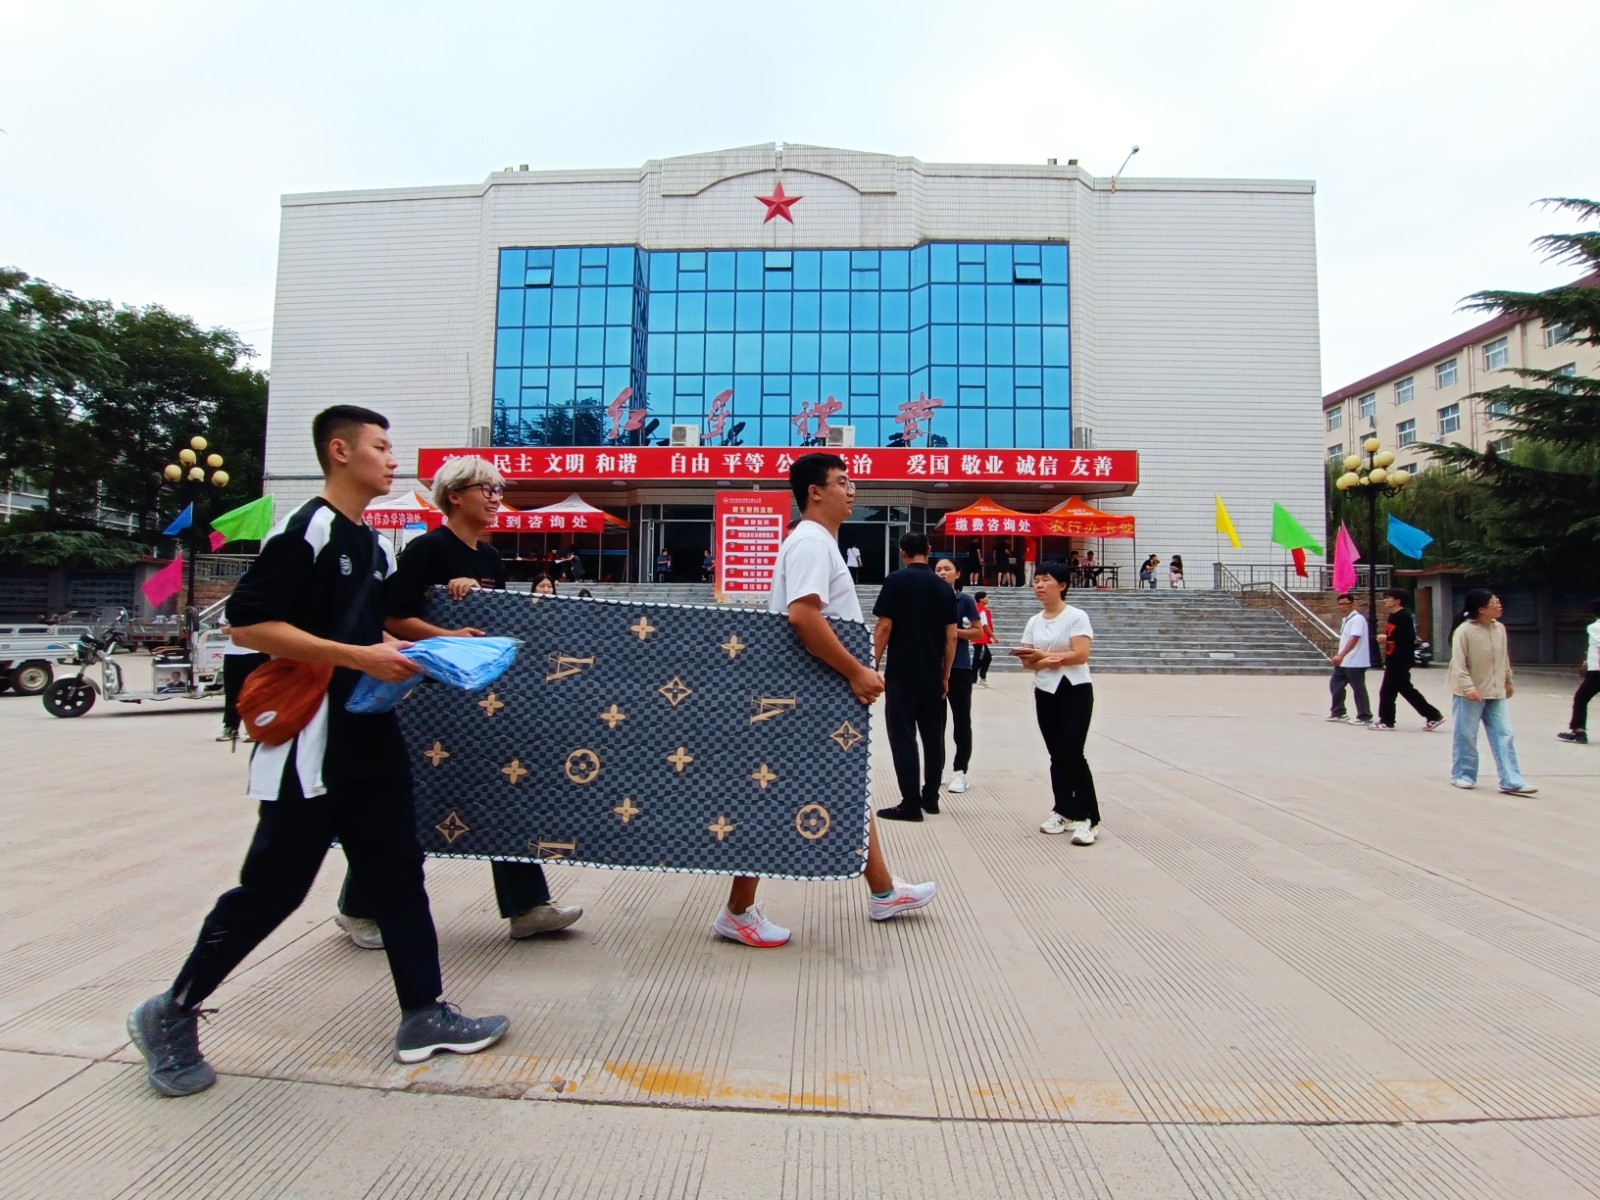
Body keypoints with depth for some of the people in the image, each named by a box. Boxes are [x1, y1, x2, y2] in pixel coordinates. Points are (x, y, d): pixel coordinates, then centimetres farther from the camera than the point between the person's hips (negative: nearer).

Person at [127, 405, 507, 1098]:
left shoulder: (376, 546, 15)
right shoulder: (305, 531, -12)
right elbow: (248, 625, -19)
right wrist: (359, 657, -22)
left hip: (371, 741, 9)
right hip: (308, 747, -8)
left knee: (398, 873, 10)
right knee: (273, 886, 2)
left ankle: (423, 1015, 19)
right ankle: (171, 1015, 25)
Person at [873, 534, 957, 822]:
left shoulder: (896, 580, -8)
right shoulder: (944, 587, 5)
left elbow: (884, 627, -12)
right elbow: (951, 636, 5)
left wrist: (875, 664, -2)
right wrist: (945, 675, 12)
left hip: (901, 674, -5)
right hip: (932, 675, 5)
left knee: (903, 737, -1)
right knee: (933, 736, 14)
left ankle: (911, 803, -2)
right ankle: (930, 797, 22)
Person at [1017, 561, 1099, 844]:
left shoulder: (1077, 617, -8)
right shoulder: (1033, 622, 8)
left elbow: (1081, 655, -19)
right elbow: (1028, 661, 4)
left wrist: (1042, 655, -19)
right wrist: (1047, 662, -17)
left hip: (1075, 692, -5)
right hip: (1045, 693, 5)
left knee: (1072, 754, -10)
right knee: (1056, 755, 9)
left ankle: (1084, 817, -2)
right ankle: (1063, 810, 19)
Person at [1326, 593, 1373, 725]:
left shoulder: (1357, 619, -15)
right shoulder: (1345, 619, 14)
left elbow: (1354, 639, -27)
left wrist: (1341, 655, -34)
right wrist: (1339, 656, 19)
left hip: (1355, 662, -9)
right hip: (1344, 661, 9)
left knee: (1358, 690, 0)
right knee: (1335, 684, 11)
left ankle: (1365, 717, 10)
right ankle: (1338, 712, 20)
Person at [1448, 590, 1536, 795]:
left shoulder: (1499, 628, 4)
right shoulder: (1464, 631, -15)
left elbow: (1504, 657, 17)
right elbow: (1458, 663, -18)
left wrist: (1508, 680, 23)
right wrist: (1468, 686, -25)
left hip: (1496, 693, 6)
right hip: (1470, 694, -6)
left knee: (1504, 736, 3)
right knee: (1466, 736, 4)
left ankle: (1512, 781, 4)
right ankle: (1463, 775, 19)